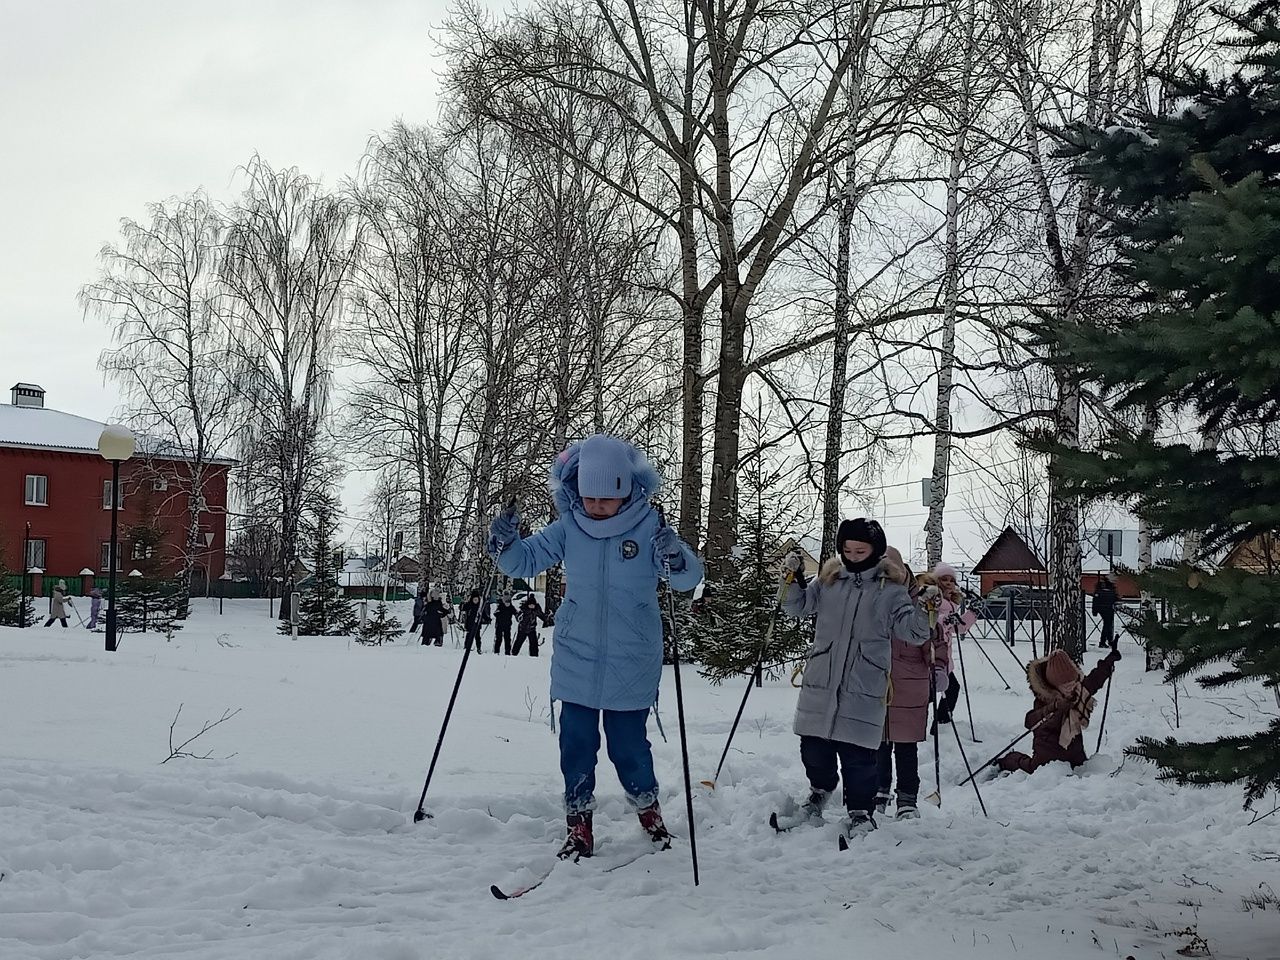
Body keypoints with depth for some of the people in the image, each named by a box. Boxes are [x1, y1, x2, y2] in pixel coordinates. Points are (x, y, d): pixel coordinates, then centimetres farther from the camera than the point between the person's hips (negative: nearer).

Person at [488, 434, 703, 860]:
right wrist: (506, 544, -18)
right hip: (576, 663, 2)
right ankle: (578, 825, 20)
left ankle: (649, 809, 34)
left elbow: (689, 578, -16)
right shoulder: (568, 528, -4)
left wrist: (677, 559, -39)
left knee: (628, 745, 8)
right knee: (577, 745, 6)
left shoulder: (648, 527, -11)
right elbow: (526, 561, 4)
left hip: (631, 665, -2)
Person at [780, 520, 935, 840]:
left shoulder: (890, 589, 0)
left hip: (864, 687, -3)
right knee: (814, 746, 11)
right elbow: (798, 606, 15)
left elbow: (913, 633, -2)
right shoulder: (828, 580, 9)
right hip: (820, 680, 3)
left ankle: (860, 811, 13)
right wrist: (792, 578, -2)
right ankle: (820, 789, 39)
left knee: (857, 753, -5)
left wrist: (925, 610, -21)